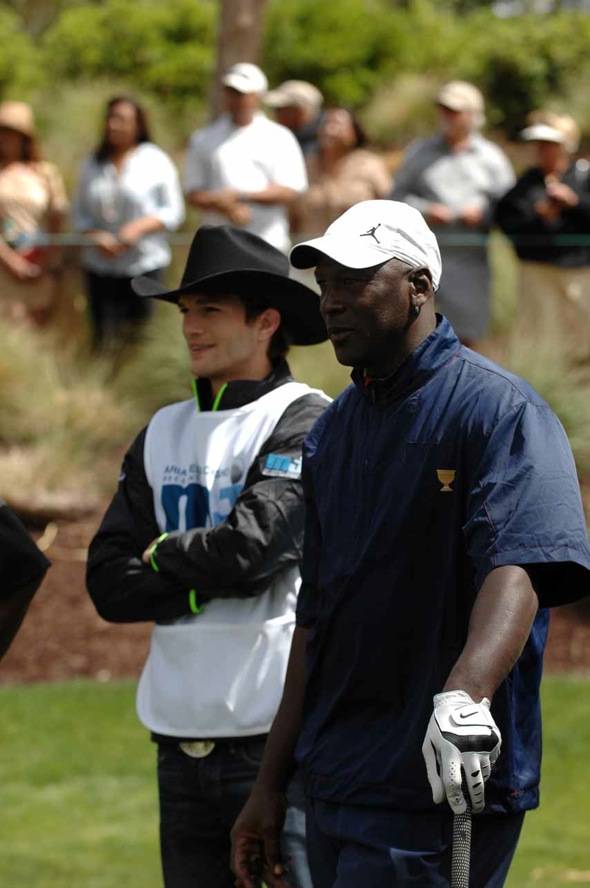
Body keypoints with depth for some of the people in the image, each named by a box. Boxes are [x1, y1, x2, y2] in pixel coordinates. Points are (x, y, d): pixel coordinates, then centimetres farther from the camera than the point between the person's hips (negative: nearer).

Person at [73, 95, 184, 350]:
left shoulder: (155, 160, 0)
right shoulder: (93, 164, 10)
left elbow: (173, 211, 0)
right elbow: (80, 214, 14)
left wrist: (140, 227, -16)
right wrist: (95, 236, -7)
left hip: (146, 264, -3)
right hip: (101, 267, 3)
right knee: (104, 336, -5)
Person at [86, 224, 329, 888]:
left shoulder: (306, 423, -4)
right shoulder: (163, 434, 15)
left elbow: (254, 544, -18)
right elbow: (109, 584, 7)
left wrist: (163, 556, 0)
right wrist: (214, 578, -7)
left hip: (280, 734, -7)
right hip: (182, 740, 7)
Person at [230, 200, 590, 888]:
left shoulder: (497, 410, -9)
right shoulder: (333, 431, 16)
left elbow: (516, 571, -25)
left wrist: (464, 695, -43)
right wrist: (272, 784, 18)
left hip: (440, 792, -8)